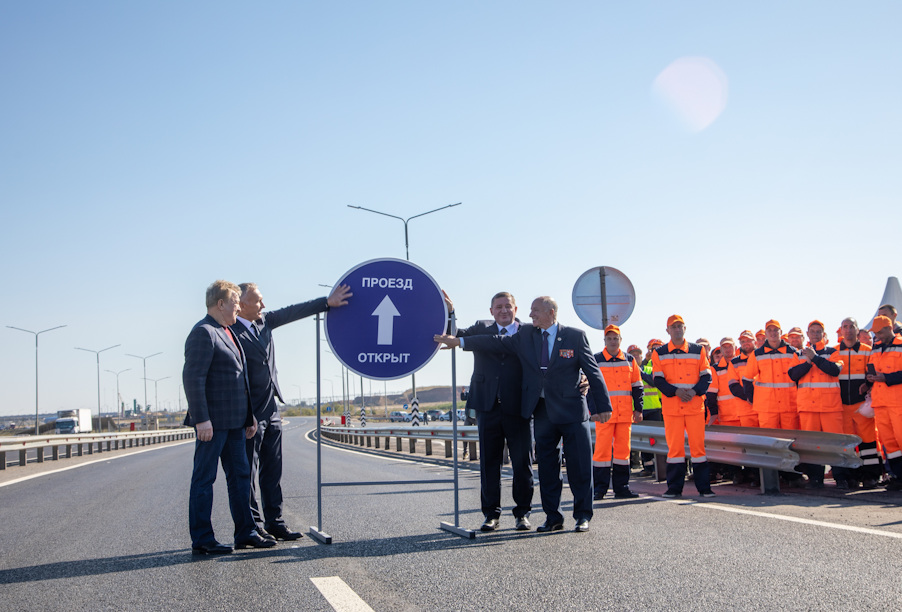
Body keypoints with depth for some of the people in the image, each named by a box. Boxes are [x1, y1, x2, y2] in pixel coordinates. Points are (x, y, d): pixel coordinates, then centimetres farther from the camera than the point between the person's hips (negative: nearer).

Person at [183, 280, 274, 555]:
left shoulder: (227, 333, 19)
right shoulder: (203, 333, -12)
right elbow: (192, 378, -20)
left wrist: (249, 416, 21)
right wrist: (201, 419, -25)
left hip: (234, 422, 10)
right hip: (213, 423, -10)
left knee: (240, 476, 12)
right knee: (204, 480, -1)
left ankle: (245, 532, 20)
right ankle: (201, 540, 6)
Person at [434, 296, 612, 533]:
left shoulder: (575, 336, -2)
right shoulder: (525, 335, 7)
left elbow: (593, 372, -2)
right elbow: (498, 342, 3)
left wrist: (602, 406, -5)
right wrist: (459, 341, -4)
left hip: (571, 410, -4)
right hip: (542, 411, 4)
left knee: (579, 464, 0)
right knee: (546, 466, 8)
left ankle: (583, 516, 13)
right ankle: (553, 517, 18)